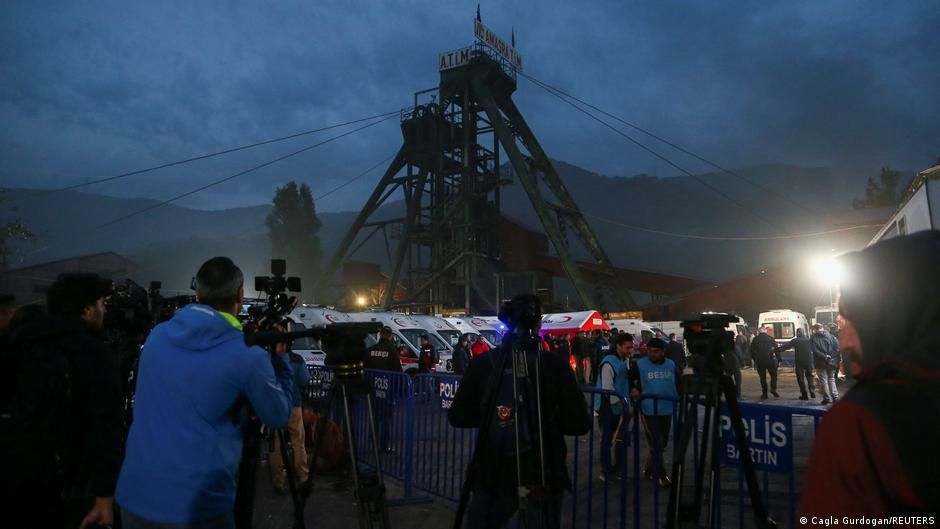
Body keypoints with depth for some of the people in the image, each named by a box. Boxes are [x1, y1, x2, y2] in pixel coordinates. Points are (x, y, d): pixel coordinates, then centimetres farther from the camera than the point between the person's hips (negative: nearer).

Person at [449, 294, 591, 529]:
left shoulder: (484, 363, -7)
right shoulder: (554, 365, -10)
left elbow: (457, 417, -1)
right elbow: (579, 424, -7)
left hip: (492, 475, 0)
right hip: (543, 476, 0)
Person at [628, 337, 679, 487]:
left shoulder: (671, 365, 8)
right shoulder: (639, 364, -5)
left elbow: (677, 383, 20)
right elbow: (629, 378, 5)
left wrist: (679, 398, 10)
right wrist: (633, 389, -12)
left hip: (667, 409, 5)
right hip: (648, 410, -5)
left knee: (663, 442, 15)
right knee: (655, 444, -4)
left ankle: (649, 470, 31)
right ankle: (661, 475, 8)